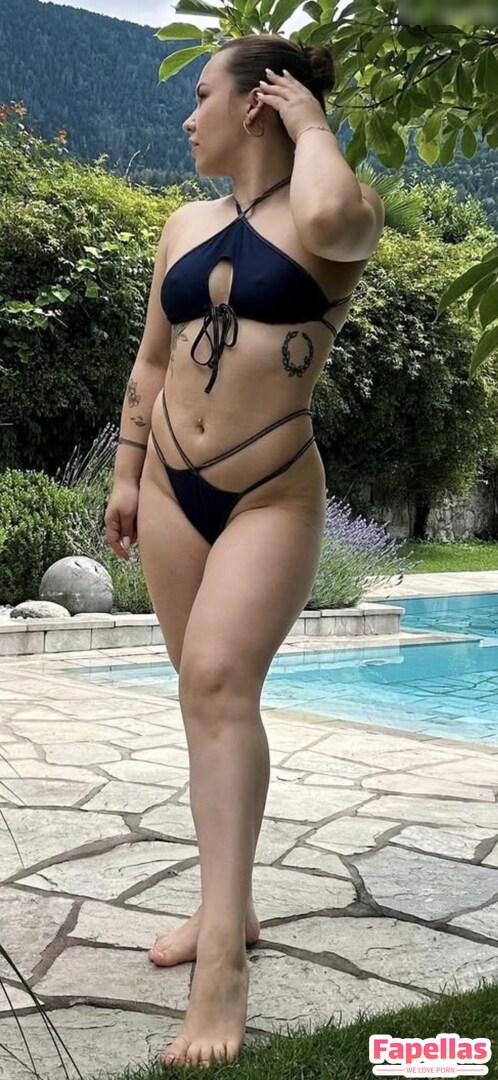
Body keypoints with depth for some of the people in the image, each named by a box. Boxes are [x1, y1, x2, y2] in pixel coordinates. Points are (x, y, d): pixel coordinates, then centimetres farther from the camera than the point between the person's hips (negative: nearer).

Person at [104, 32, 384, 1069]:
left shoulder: (338, 216, -5)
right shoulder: (185, 226, 12)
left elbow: (329, 219, -32)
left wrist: (313, 123, -12)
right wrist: (126, 476, 17)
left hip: (274, 495, -6)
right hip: (173, 487, 6)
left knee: (220, 681, -22)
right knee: (207, 693, 10)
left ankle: (224, 960, -20)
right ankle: (229, 903, 24)